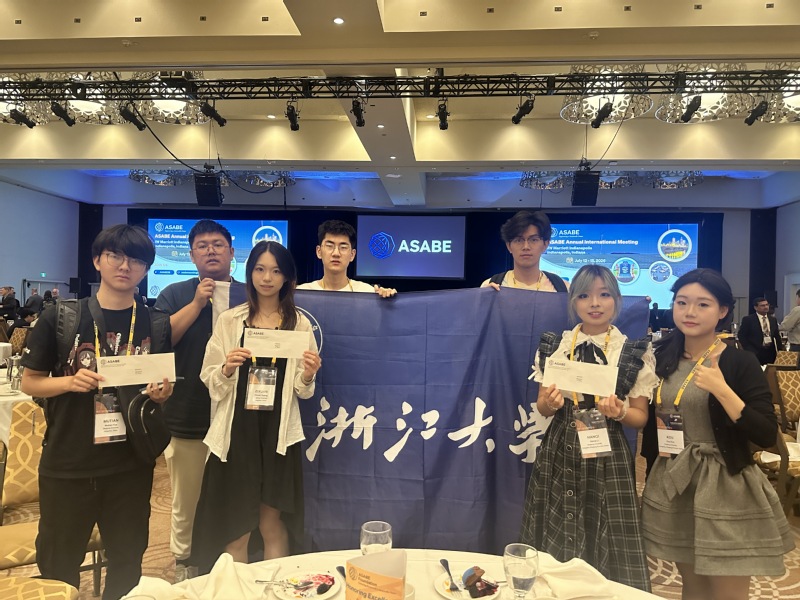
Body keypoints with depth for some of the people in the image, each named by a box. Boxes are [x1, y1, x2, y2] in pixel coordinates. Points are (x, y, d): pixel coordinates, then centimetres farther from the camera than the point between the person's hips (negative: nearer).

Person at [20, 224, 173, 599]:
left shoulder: (155, 325, 0)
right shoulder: (60, 318, -6)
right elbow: (29, 382, 0)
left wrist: (161, 393, -12)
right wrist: (70, 381, -18)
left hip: (131, 465, 2)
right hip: (66, 465, -1)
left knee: (128, 561, 16)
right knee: (57, 565, 15)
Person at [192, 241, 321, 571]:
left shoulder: (300, 323, 4)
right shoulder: (229, 320, 3)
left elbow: (303, 390, 7)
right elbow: (210, 382, 2)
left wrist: (308, 375, -14)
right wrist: (227, 369, -18)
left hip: (278, 433, 0)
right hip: (236, 432, 0)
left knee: (273, 526, 9)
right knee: (235, 529, 6)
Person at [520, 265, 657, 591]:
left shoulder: (636, 353, -3)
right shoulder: (553, 345, 2)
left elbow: (640, 417, 2)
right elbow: (542, 408, 8)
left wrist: (619, 412, -19)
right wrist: (548, 403, -14)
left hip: (608, 457, -1)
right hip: (559, 453, 2)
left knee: (608, 555, 7)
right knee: (555, 554, 11)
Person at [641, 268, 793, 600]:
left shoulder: (741, 363, -11)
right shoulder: (663, 356, 2)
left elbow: (767, 436, -19)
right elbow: (648, 415, 16)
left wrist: (721, 389, -28)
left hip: (725, 489, -4)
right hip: (672, 485, 4)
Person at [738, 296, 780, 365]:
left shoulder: (773, 319, 14)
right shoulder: (748, 319, -3)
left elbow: (777, 336, 17)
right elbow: (741, 336, -6)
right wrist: (750, 351, -11)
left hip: (771, 352, 5)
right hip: (755, 353, -5)